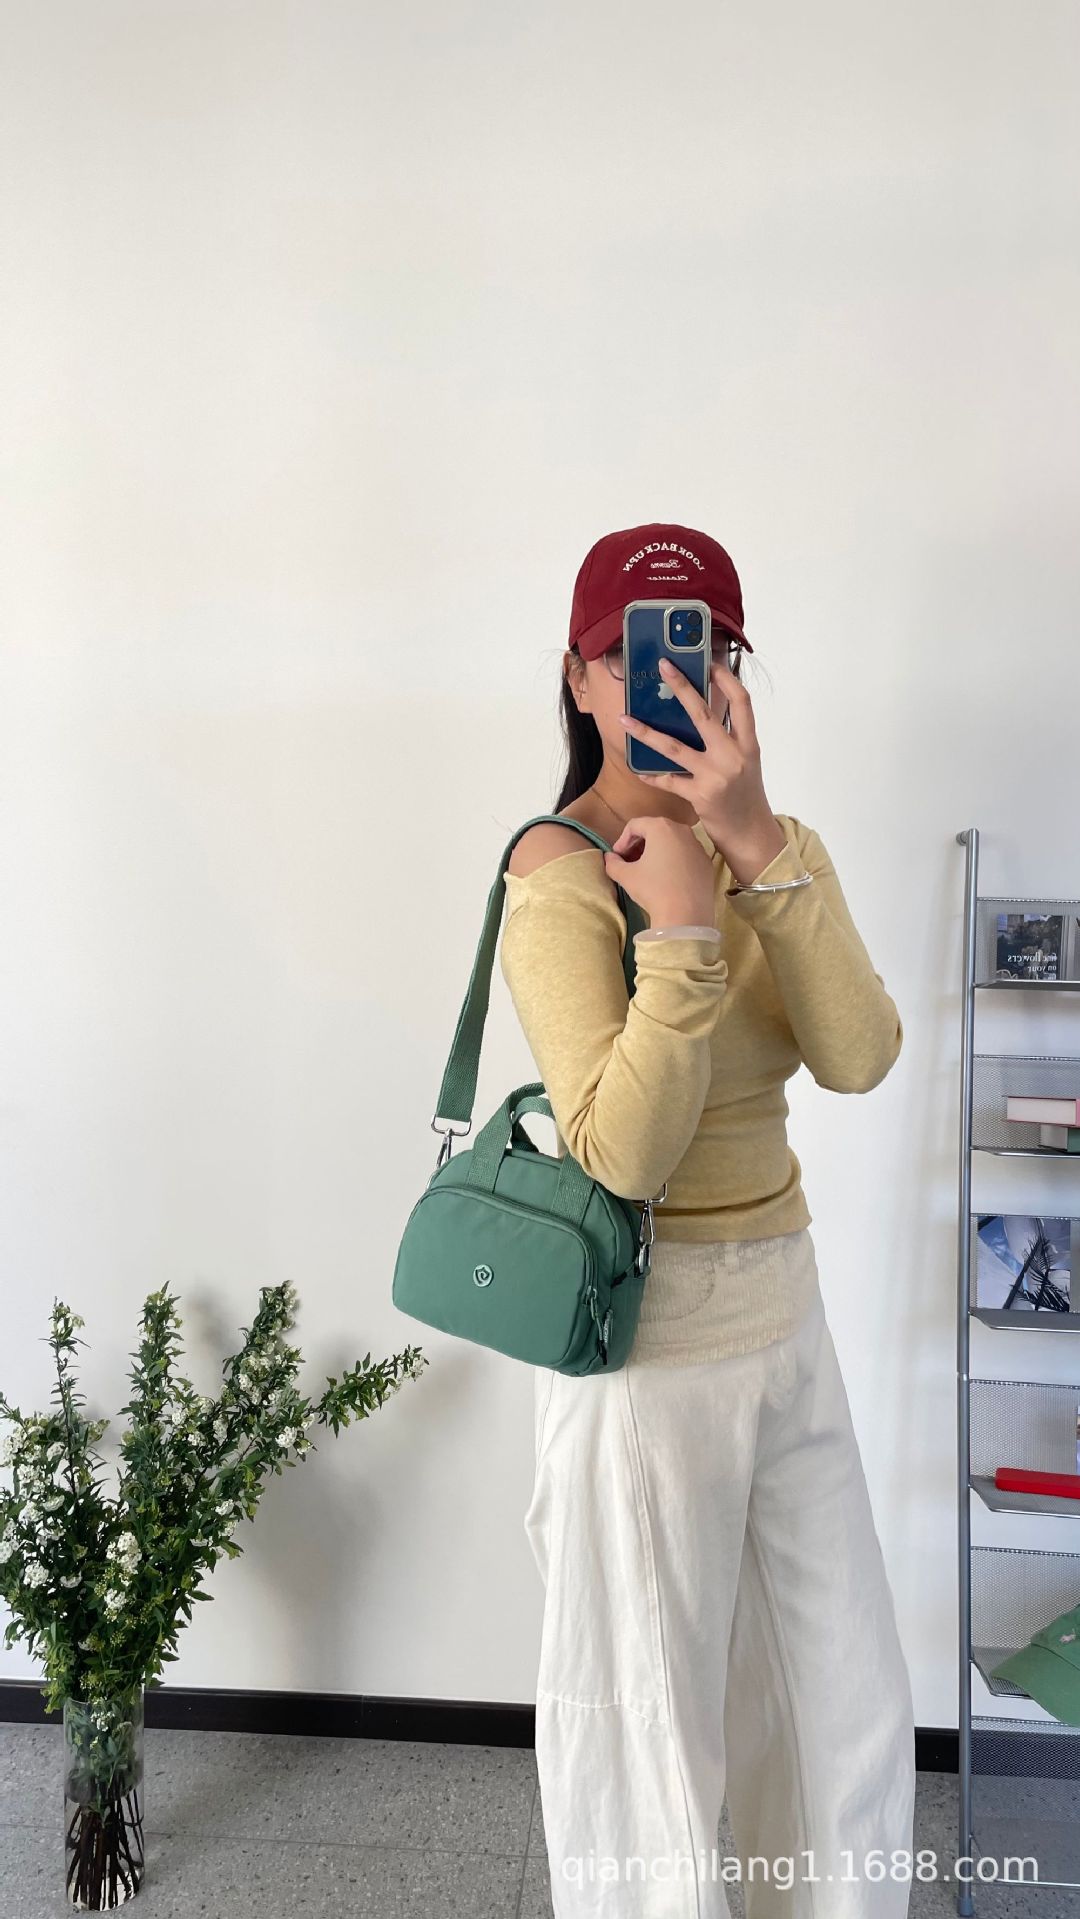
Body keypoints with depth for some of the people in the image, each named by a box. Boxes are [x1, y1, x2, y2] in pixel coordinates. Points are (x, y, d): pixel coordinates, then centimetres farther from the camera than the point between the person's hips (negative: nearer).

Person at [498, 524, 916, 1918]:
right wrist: (683, 928, -26)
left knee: (851, 1712, 22)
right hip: (649, 1334, -6)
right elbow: (623, 1151, -25)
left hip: (785, 1314, 7)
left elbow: (859, 1059, -14)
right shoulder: (558, 876, -16)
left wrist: (759, 853, -24)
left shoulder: (778, 848, 4)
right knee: (647, 1733, 13)